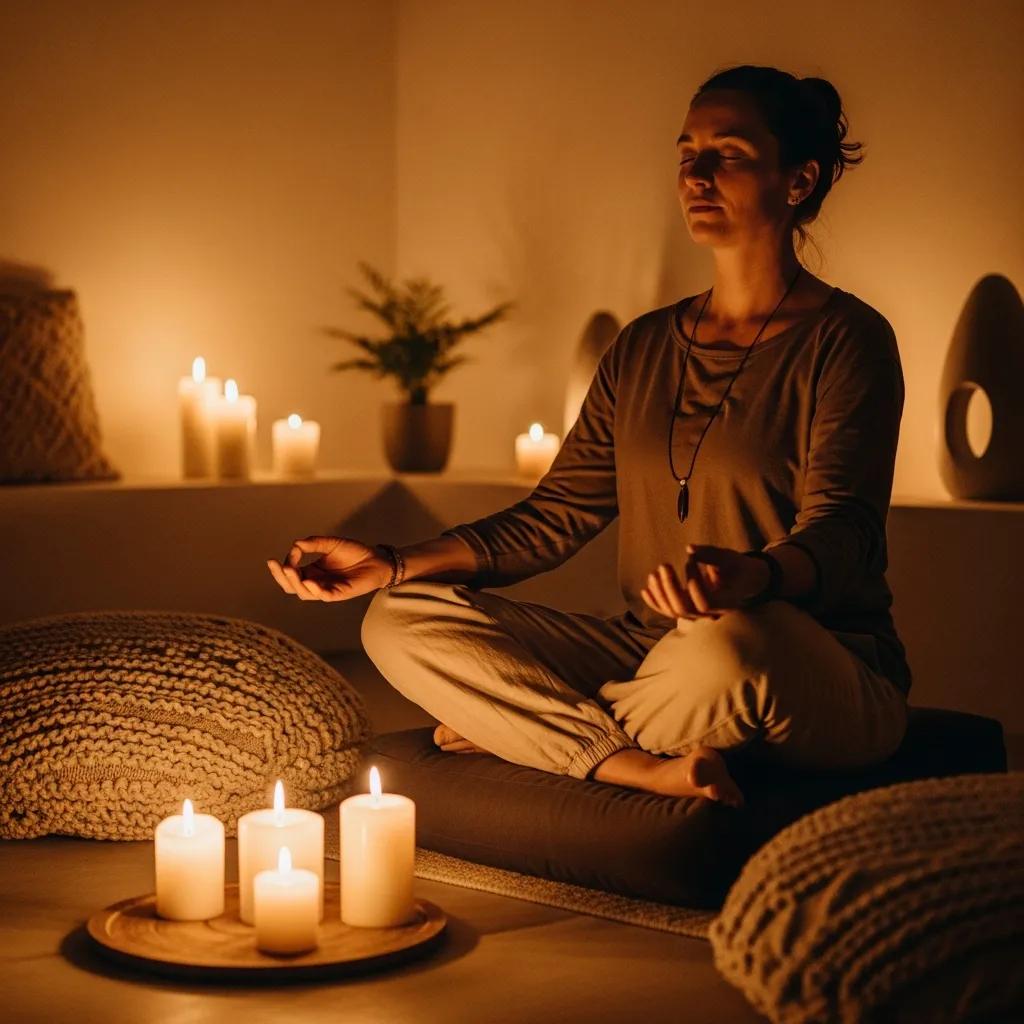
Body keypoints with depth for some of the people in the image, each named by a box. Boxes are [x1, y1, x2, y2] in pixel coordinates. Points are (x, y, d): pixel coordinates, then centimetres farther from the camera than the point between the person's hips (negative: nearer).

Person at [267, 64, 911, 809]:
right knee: (400, 623, -8)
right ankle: (640, 765, -21)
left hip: (830, 683, -5)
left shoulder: (844, 339, -5)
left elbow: (839, 535, -18)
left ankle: (506, 724, -11)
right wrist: (392, 566, 1)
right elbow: (556, 516, 13)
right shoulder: (644, 348, 14)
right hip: (652, 656, 6)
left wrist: (748, 575, -42)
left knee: (728, 643, -42)